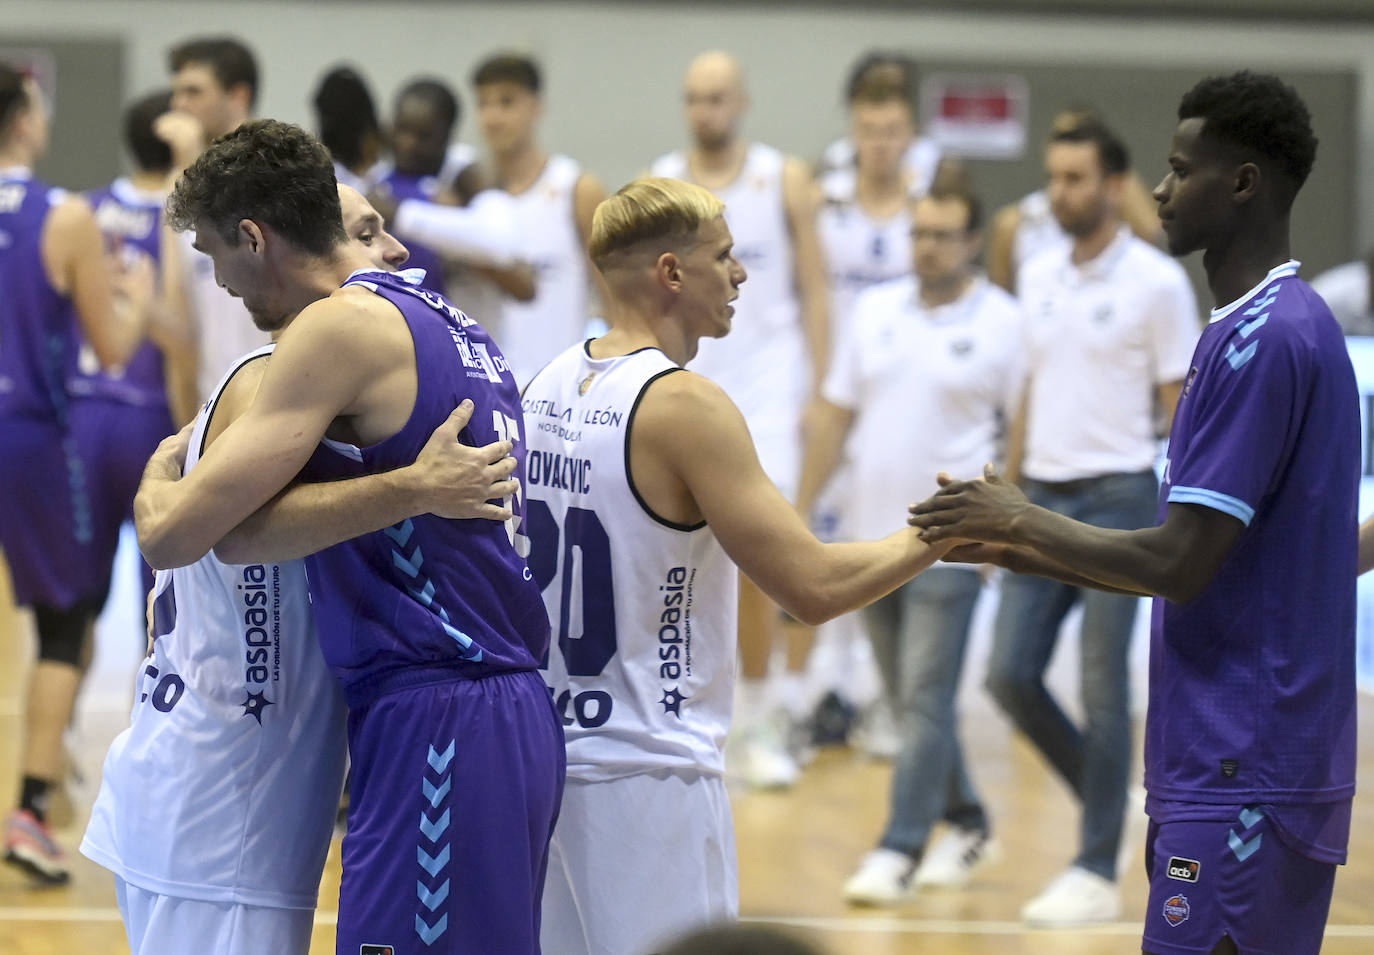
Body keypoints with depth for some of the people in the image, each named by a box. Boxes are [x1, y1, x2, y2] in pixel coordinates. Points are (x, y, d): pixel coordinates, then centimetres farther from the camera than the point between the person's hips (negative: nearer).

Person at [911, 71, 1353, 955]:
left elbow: (1181, 564, -19)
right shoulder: (1296, 326, 15)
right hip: (1270, 760, 10)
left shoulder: (1256, 340, -16)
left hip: (1238, 777, -10)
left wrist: (1023, 523, -6)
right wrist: (1021, 548, 15)